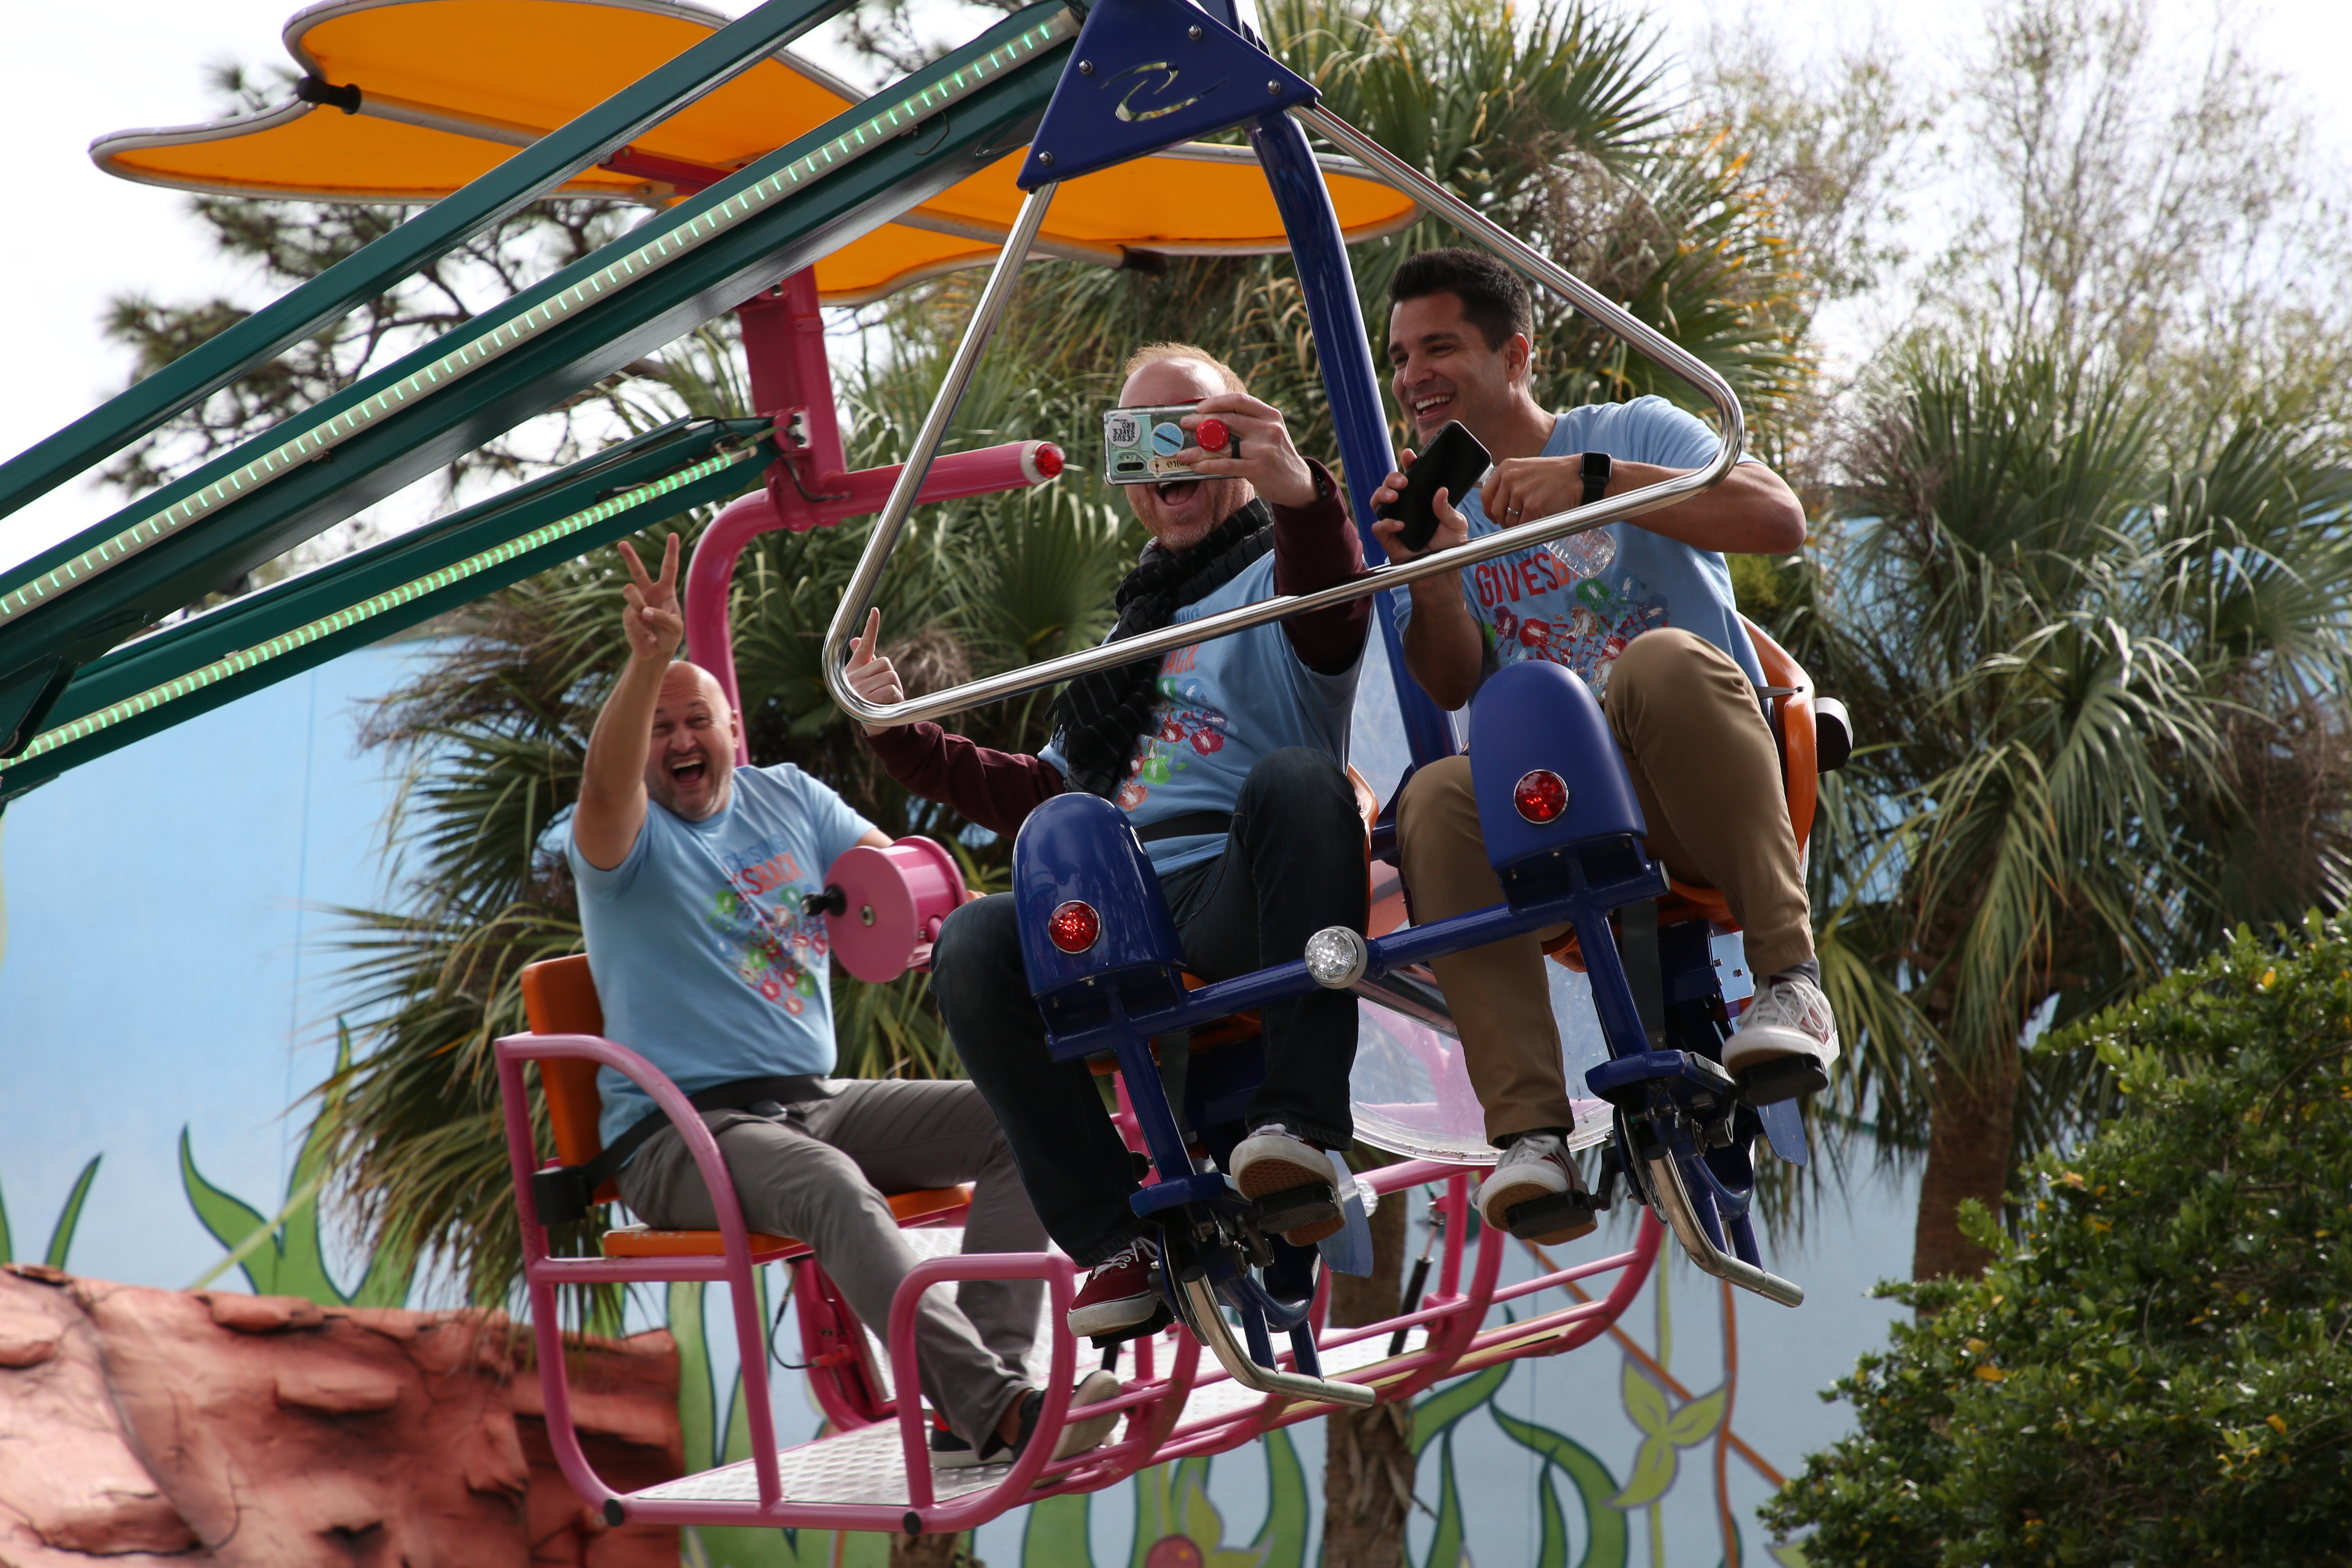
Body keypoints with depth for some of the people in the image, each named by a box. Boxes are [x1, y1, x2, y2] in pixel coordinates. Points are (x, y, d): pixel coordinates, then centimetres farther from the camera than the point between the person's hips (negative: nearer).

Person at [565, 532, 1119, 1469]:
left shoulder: (788, 798, 15)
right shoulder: (623, 835, -2)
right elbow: (604, 786, -26)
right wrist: (648, 663, -43)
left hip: (815, 1101, 6)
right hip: (683, 1130, -6)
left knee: (1011, 1119, -13)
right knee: (830, 1184, -37)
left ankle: (974, 1412, -25)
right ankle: (997, 1409, -50)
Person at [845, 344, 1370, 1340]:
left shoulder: (1271, 575, 13)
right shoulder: (1139, 628, 35)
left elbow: (1332, 614, -15)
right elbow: (1046, 796, 38)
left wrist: (1303, 499, -37)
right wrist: (901, 736, 26)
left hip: (1239, 900, -5)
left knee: (1298, 779, -37)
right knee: (976, 946, -26)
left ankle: (1299, 1124, -43)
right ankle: (1113, 1240, -22)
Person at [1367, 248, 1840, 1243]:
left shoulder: (1632, 433, 9)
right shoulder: (1438, 506, 20)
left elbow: (1779, 519, -10)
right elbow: (1453, 688, 5)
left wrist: (1593, 480, -18)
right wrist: (1432, 575, -14)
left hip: (1695, 793, -3)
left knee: (1663, 659, -35)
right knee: (1436, 801, -30)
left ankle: (1789, 976, -34)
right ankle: (1529, 1133, -37)